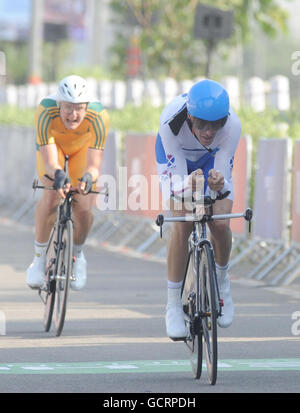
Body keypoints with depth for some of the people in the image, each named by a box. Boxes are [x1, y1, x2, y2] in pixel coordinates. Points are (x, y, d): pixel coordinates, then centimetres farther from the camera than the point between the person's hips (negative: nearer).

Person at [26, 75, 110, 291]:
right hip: (52, 144, -1)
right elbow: (49, 161, -44)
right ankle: (39, 257, -5)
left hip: (83, 147, 1)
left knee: (83, 207, -16)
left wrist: (88, 177, -64)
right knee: (51, 196, -26)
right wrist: (57, 174, -66)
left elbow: (94, 165, -41)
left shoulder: (99, 117, -39)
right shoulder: (45, 113, -40)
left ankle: (78, 254, 15)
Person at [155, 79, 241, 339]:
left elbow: (223, 176, -30)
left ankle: (221, 280, 16)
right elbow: (176, 177, -33)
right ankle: (174, 305, -7)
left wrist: (218, 183, -54)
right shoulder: (172, 120, -40)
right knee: (182, 224, -19)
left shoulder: (232, 125, -38)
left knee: (220, 224, -16)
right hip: (177, 156, -1)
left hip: (212, 160, 1)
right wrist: (188, 184, -57)